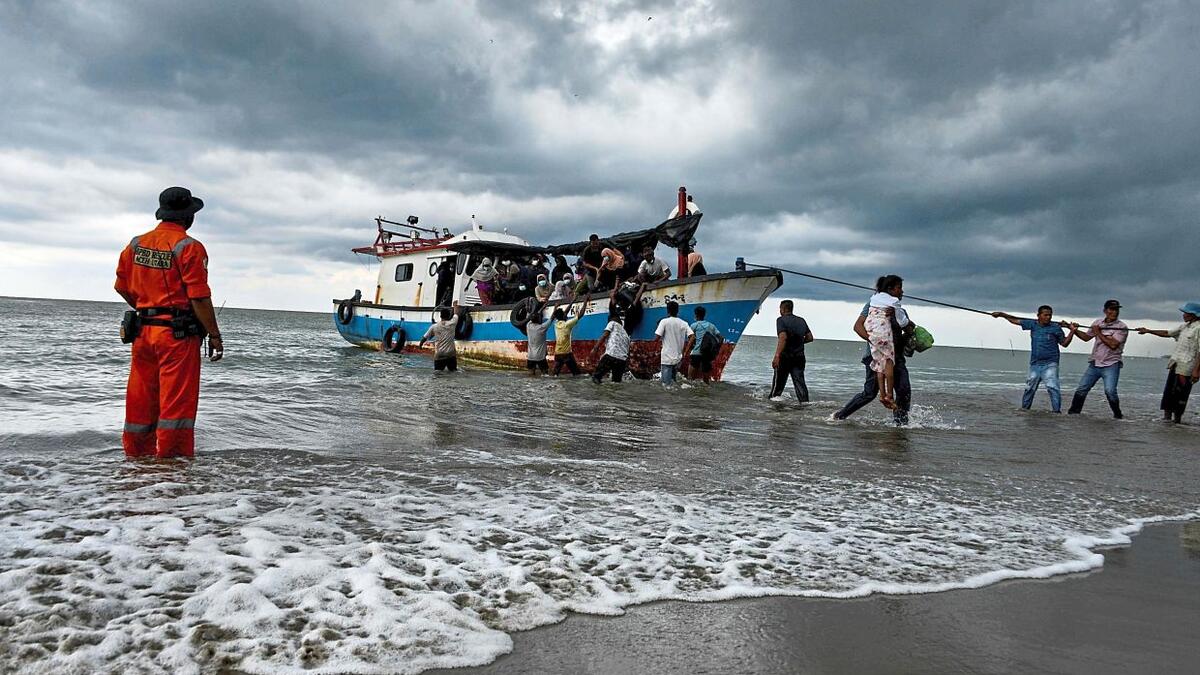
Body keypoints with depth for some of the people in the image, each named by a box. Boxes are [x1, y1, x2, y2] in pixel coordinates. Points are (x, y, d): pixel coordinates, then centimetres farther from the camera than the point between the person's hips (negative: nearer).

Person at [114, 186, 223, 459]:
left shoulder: (136, 244, 9)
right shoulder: (189, 247, -11)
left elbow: (123, 287, 16)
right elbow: (200, 298, -15)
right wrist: (214, 335, -10)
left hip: (142, 331, 7)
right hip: (178, 334, -7)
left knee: (141, 398, 14)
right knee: (177, 399, -1)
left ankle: (137, 452, 24)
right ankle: (173, 456, 3)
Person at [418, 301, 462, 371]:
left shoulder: (434, 326, 1)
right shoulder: (452, 324, -1)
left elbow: (424, 338, 10)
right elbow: (456, 314, 19)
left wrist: (420, 345, 30)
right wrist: (455, 305, 38)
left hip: (439, 355, 0)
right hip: (451, 354, 0)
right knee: (453, 371, 10)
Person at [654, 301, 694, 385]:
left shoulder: (664, 321, -6)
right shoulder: (684, 323, 7)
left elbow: (657, 336, -12)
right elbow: (692, 336, -4)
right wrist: (685, 352, 1)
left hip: (667, 357, -5)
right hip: (678, 358, 5)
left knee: (666, 384, -3)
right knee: (673, 381, 18)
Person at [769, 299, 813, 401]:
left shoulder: (781, 320, -8)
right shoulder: (801, 321, 12)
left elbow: (783, 337, -22)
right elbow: (810, 337, 13)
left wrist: (777, 356, -28)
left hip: (785, 357, -5)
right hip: (799, 357, 5)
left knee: (779, 381, 8)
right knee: (800, 381, 1)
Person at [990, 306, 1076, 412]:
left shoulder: (1055, 328, -2)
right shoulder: (1033, 324, 5)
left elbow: (1064, 343, 5)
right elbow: (1015, 320, 14)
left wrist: (1072, 331, -6)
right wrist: (1001, 314, 15)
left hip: (1050, 364, -4)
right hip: (1035, 364, 4)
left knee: (1053, 387, -18)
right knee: (1029, 388, 16)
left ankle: (1057, 411, -16)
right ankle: (1024, 409, 30)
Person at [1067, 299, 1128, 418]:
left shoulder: (1122, 327, -8)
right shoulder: (1097, 323, 10)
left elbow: (1113, 344, -20)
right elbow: (1087, 337, 23)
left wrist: (1098, 333, -13)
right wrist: (1075, 331, 10)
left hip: (1110, 365, -5)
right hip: (1094, 364, 5)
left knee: (1110, 391, -19)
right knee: (1081, 388, 5)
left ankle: (1117, 415, 0)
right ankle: (1073, 412, 17)